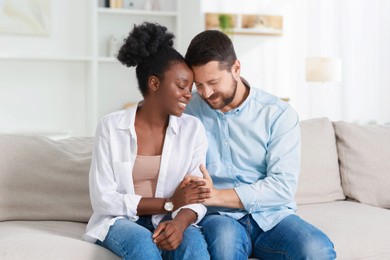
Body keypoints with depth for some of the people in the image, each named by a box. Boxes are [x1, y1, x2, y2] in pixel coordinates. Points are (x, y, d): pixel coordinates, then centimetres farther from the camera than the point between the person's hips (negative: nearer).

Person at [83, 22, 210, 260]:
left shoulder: (193, 129, 0)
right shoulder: (111, 127, -6)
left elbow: (197, 198, -3)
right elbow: (103, 200, -9)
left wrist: (179, 222, -27)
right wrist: (169, 203, -15)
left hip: (169, 222, 2)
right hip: (121, 220, -1)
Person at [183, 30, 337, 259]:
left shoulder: (278, 114, -2)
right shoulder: (188, 111, 3)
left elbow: (283, 186, -11)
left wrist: (217, 195, -19)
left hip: (271, 216, 1)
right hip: (219, 217, 0)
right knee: (225, 237, -36)